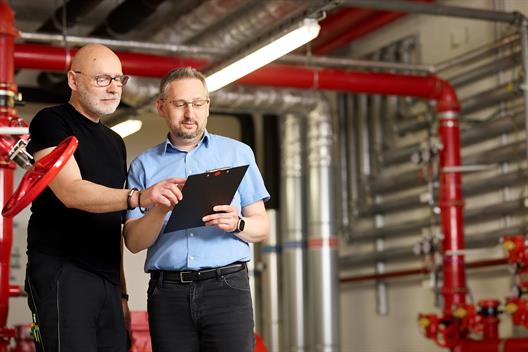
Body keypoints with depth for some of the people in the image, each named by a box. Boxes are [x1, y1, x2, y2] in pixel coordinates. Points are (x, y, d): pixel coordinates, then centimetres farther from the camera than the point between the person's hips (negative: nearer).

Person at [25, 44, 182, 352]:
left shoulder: (115, 142, 21)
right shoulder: (51, 123, -1)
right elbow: (70, 191, -18)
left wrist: (121, 290, 16)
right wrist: (140, 197, -32)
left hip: (107, 281, 7)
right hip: (62, 272, -7)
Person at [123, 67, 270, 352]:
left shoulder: (238, 153, 12)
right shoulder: (144, 166, 13)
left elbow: (262, 228, 9)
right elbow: (133, 242, 4)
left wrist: (236, 224, -13)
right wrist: (160, 209, -14)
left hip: (226, 286, -1)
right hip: (167, 293, 1)